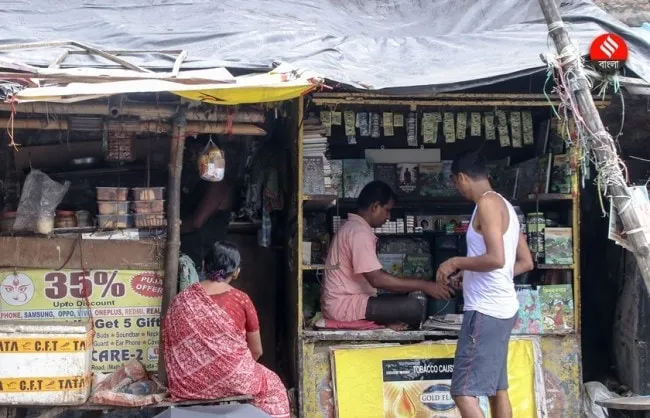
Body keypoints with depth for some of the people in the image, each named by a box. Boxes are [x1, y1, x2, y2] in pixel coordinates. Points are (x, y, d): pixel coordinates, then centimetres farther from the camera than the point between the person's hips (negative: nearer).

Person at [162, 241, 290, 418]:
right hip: (232, 381, -3)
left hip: (188, 383, 4)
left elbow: (168, 344, 7)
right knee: (272, 385, 26)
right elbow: (256, 350, 0)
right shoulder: (240, 299, -7)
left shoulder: (182, 299, 0)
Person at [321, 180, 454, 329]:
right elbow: (377, 279, -23)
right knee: (413, 308, -20)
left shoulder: (353, 227, 16)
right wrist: (424, 286, -19)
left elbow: (372, 277, 18)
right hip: (345, 305, -10)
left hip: (342, 302, 10)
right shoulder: (359, 232, -15)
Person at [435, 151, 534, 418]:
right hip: (502, 309, 10)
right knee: (497, 389, 14)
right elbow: (526, 262, 20)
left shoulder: (487, 203, -12)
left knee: (463, 392, -11)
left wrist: (456, 262, -9)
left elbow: (496, 258, -23)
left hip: (485, 310, -10)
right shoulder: (504, 205, 16)